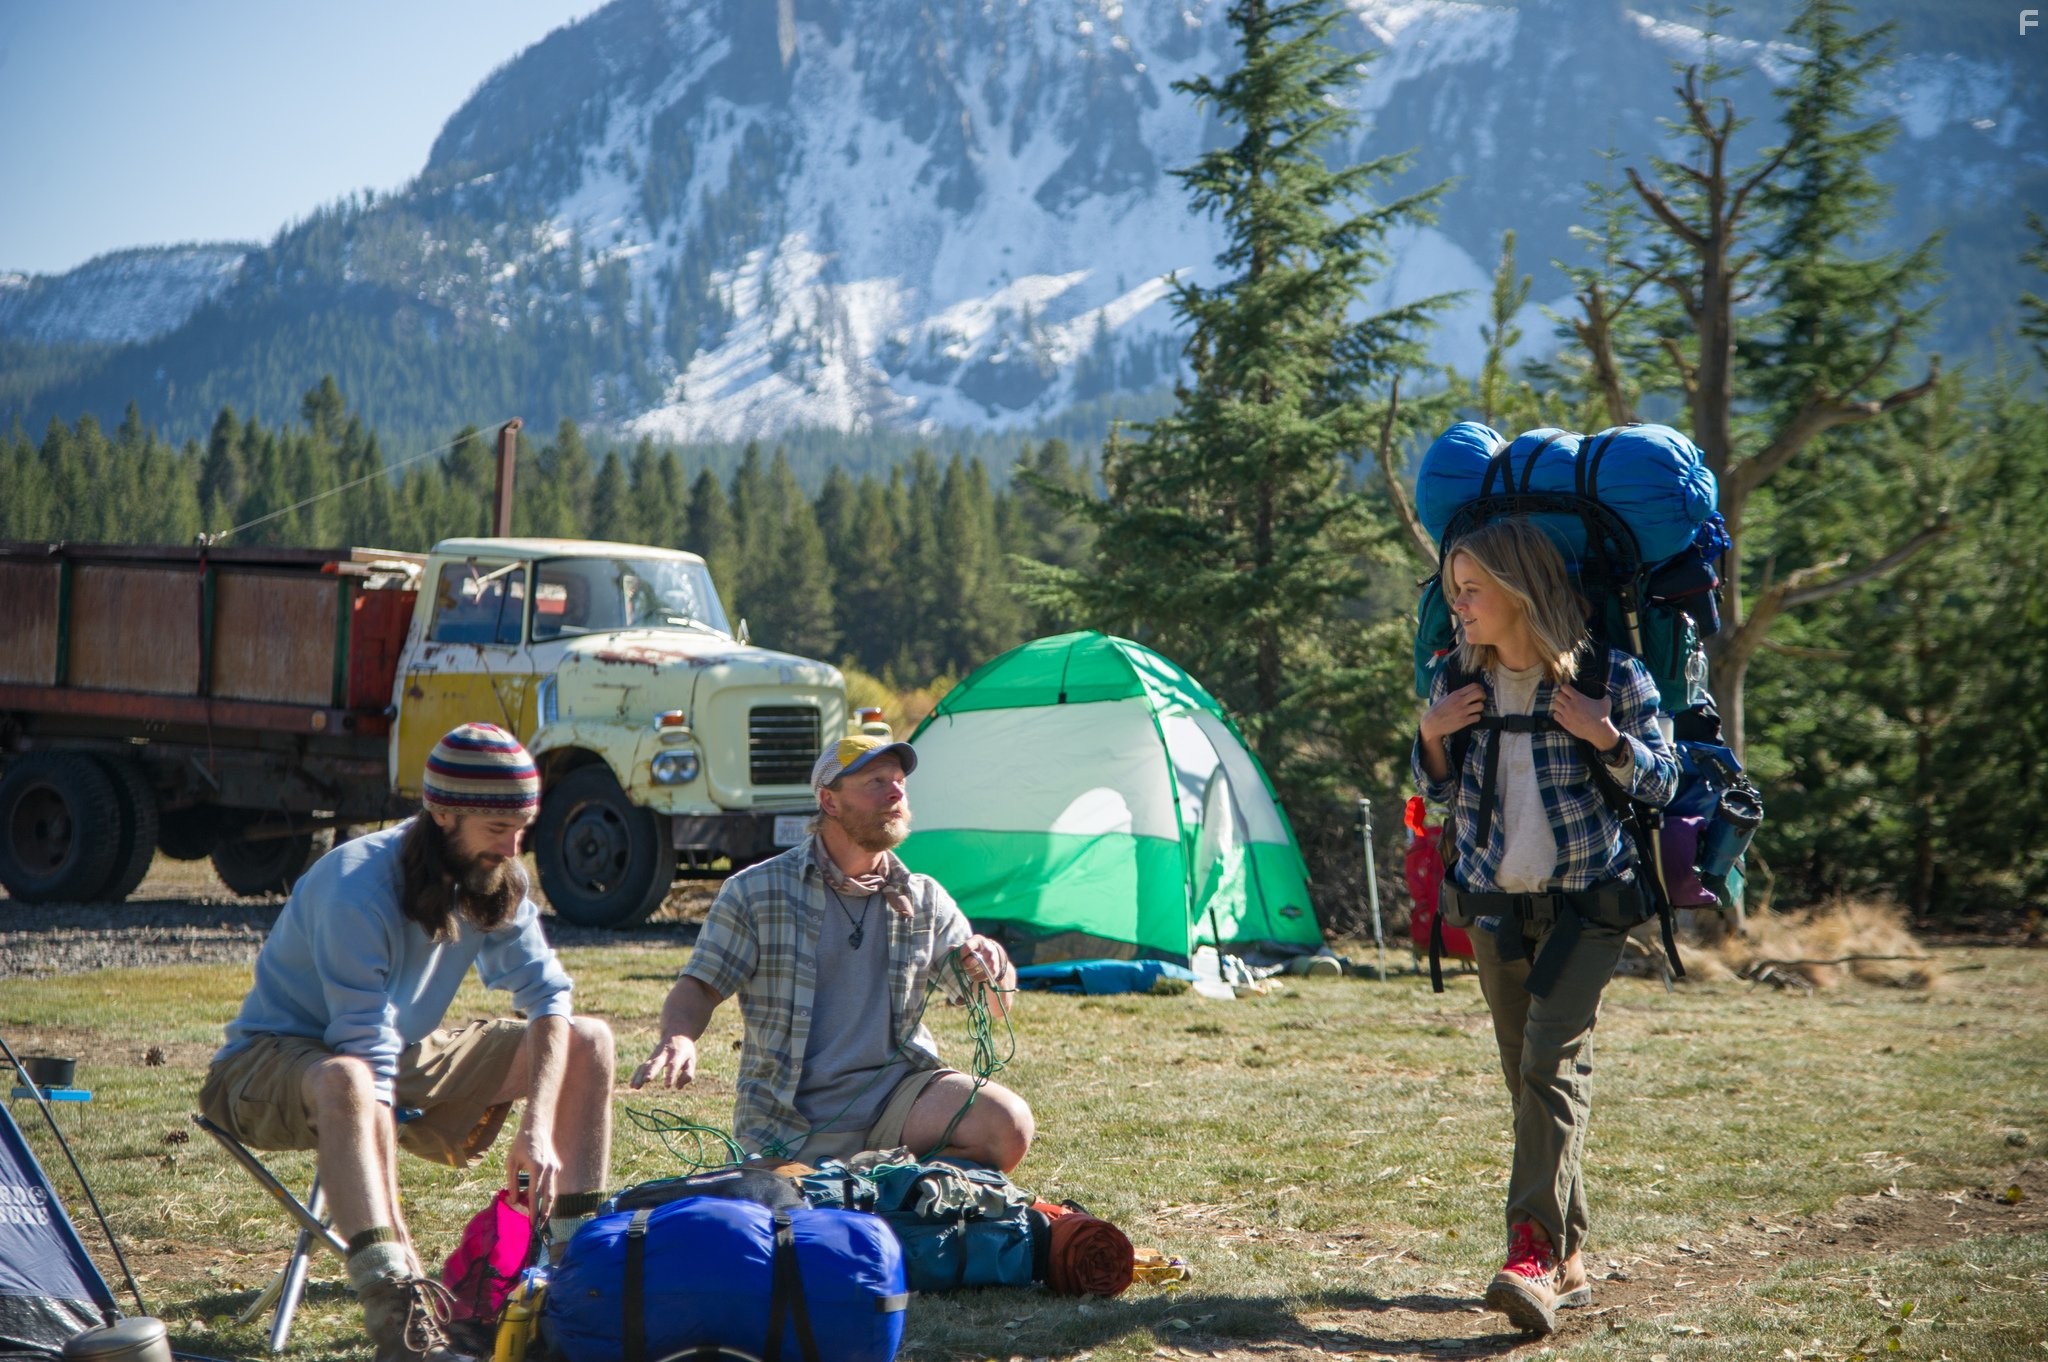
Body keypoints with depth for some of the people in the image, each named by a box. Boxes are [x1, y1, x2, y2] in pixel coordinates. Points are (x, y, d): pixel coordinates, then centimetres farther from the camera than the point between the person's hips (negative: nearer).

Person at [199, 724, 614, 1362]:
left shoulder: (495, 877, -9)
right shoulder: (359, 888, -30)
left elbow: (547, 996, -7)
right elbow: (369, 1063, -34)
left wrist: (537, 1126, -23)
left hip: (407, 1055, 7)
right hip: (269, 1068, -7)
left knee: (588, 1040, -5)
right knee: (346, 1081, -43)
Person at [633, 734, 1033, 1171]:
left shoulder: (925, 900, 11)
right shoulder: (756, 892, 3)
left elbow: (996, 1005, 12)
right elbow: (699, 987, 1)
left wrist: (994, 966, -12)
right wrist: (677, 1039, -22)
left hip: (895, 1092, 2)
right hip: (790, 1122, -2)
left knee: (1009, 1126, -24)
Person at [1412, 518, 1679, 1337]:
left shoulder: (1609, 677, -10)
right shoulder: (1459, 683, 3)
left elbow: (1662, 784, -3)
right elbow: (1439, 793, 14)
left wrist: (1608, 739, -20)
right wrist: (1431, 739, -5)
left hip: (1587, 901, -5)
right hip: (1494, 904, 5)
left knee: (1553, 1062, -19)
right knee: (1526, 1077, 8)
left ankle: (1533, 1256, -26)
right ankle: (1567, 1261, 17)